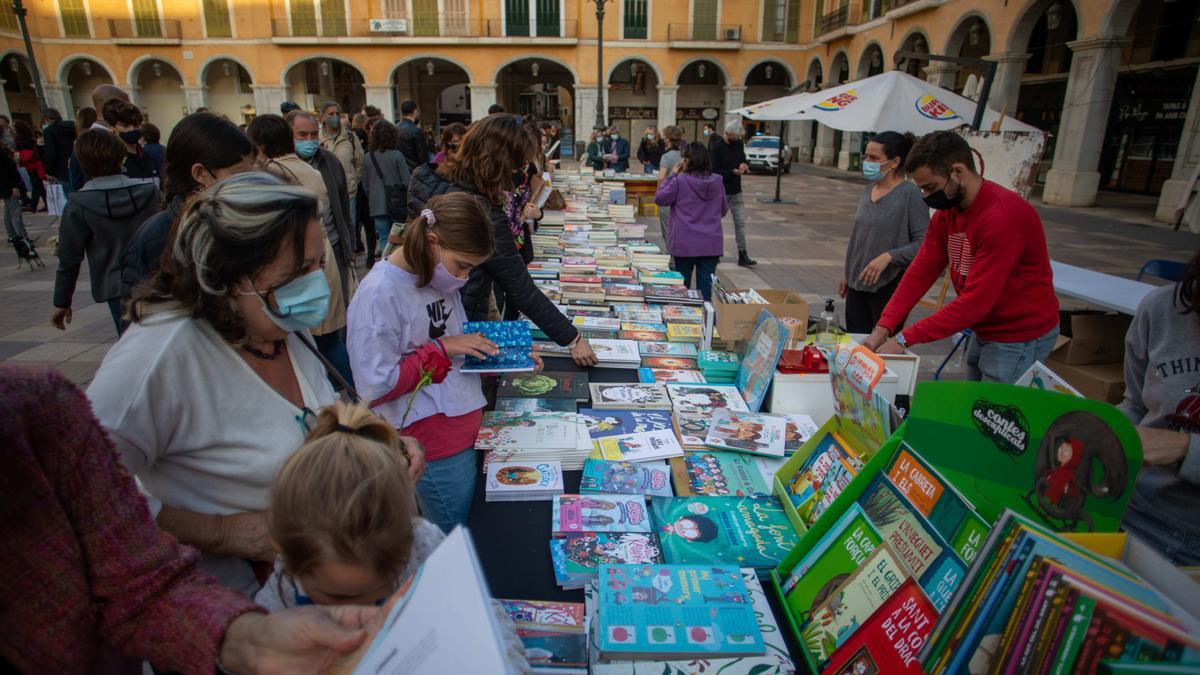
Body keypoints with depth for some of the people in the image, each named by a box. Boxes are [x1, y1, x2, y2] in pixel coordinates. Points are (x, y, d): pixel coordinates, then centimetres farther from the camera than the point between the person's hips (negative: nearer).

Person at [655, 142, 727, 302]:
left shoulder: (680, 181, -12)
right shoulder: (718, 182, 0)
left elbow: (659, 199, 2)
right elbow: (724, 210, 12)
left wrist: (672, 175, 5)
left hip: (685, 244, -2)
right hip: (711, 244, 2)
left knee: (682, 284, 12)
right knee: (706, 286, 7)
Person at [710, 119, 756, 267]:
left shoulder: (738, 143, 6)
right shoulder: (717, 147, -14)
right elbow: (714, 171, -17)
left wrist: (743, 165, -6)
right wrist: (732, 172, -24)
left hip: (736, 191, 6)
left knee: (740, 223, 1)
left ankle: (743, 255, 4)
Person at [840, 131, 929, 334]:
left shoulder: (910, 194, -12)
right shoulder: (869, 189, 9)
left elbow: (923, 243, -17)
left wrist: (888, 256, -27)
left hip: (889, 286, -7)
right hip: (857, 283, 7)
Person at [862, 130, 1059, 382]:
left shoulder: (1004, 216, -27)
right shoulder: (946, 212, 0)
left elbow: (976, 301, -29)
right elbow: (921, 273, -5)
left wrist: (904, 338, -29)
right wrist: (883, 327, -16)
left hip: (1019, 340, -8)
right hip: (985, 331, 8)